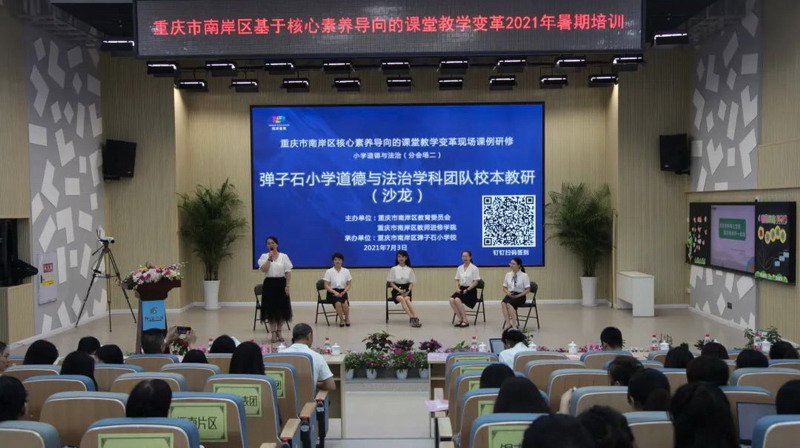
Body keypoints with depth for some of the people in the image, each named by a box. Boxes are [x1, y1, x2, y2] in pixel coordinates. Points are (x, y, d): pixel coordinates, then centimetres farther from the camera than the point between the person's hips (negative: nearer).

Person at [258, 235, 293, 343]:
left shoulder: (284, 256, 2)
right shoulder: (264, 256, 3)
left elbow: (288, 272, -1)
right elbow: (263, 269, -12)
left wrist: (288, 285, -7)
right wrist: (269, 259, -17)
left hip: (281, 283, 0)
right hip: (269, 284, 0)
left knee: (282, 308, 3)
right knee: (270, 308, 0)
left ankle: (279, 331, 19)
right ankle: (273, 333, 10)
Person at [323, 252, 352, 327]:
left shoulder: (346, 271, 3)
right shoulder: (329, 271, -4)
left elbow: (349, 284, 7)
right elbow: (326, 286, -5)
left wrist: (344, 292, -11)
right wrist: (335, 292, -19)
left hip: (342, 292, 2)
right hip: (332, 293, -2)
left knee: (345, 304, -31)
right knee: (338, 303, -34)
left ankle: (347, 318, -2)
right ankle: (341, 319, -10)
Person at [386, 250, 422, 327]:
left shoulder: (409, 270, 7)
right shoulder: (393, 269, 3)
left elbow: (411, 283, 6)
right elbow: (391, 283, 1)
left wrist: (408, 291, -13)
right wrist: (399, 290, -14)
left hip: (406, 290, 1)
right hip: (396, 290, -1)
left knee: (406, 298, -33)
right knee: (401, 299, -33)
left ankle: (413, 318, -43)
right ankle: (413, 318, -44)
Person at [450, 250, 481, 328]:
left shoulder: (474, 268, -5)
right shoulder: (459, 268, 12)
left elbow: (476, 282, -8)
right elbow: (457, 280, 16)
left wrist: (467, 290, -17)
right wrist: (457, 288, -3)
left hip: (470, 290, -5)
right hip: (461, 289, 5)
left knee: (457, 300, -32)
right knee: (451, 299, -25)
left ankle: (465, 321, -21)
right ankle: (460, 319, -13)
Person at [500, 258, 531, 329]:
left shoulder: (524, 276, -4)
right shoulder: (508, 274, 8)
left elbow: (528, 290, -6)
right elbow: (504, 288, 15)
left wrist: (517, 296, -15)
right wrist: (508, 292, -7)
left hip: (520, 296, -4)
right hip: (510, 295, 4)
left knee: (509, 304, -35)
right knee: (503, 303, -31)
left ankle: (514, 326, -34)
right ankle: (508, 324, -35)